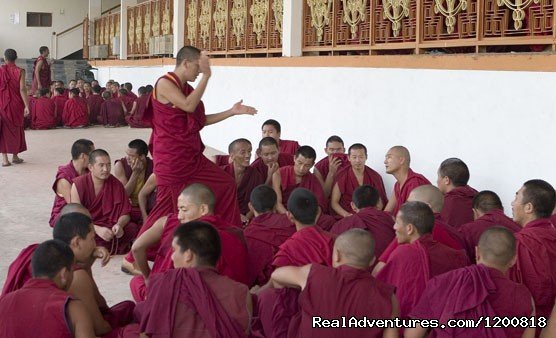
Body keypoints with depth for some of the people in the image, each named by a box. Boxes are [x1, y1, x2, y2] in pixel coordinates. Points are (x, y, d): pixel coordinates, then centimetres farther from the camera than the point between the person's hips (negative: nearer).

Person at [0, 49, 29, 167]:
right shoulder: (20, 71, -7)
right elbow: (22, 89, -12)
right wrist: (26, 106, -10)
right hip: (16, 104, 0)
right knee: (16, 129, 15)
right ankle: (15, 156, 22)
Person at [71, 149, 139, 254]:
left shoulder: (116, 184, 1)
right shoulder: (78, 184, -7)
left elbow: (125, 214, 2)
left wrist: (119, 225, -23)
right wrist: (97, 229, -30)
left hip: (109, 228, 2)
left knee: (133, 228, -25)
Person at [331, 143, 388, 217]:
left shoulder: (375, 176, 9)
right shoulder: (341, 176, 1)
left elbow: (380, 202, 15)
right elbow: (334, 202, 1)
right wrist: (346, 214, -16)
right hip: (347, 219, -2)